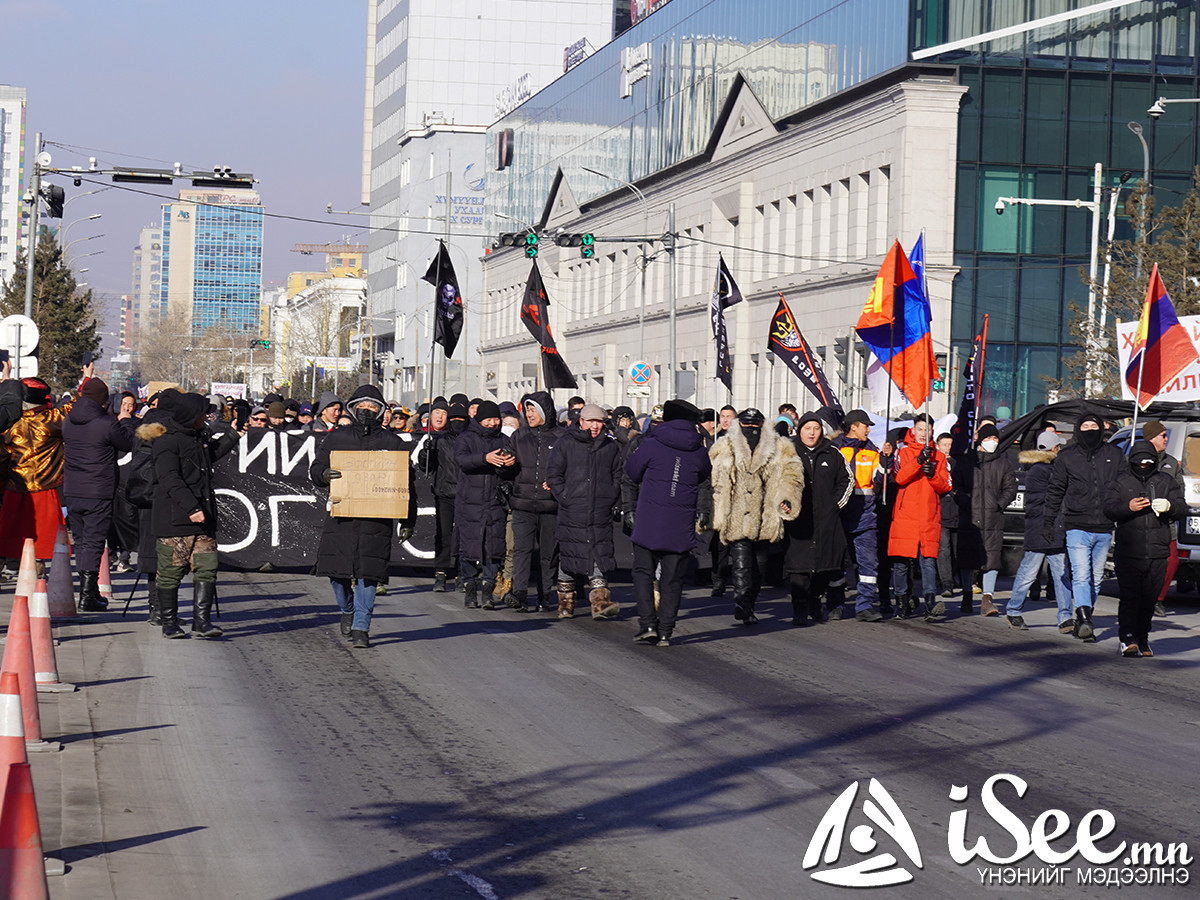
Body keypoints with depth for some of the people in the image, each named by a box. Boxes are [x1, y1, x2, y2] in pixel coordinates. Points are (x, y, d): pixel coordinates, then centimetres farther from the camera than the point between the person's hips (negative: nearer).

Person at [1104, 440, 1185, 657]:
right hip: (1128, 553, -2)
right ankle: (1127, 639, -16)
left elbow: (1182, 508, 6)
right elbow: (1109, 508, -2)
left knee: (1149, 599, 7)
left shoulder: (1166, 482, 12)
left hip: (1157, 554, 2)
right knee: (1129, 597, -13)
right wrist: (1128, 507, -22)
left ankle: (1142, 641, 17)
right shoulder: (1121, 482, 7)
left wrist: (1169, 506, -17)